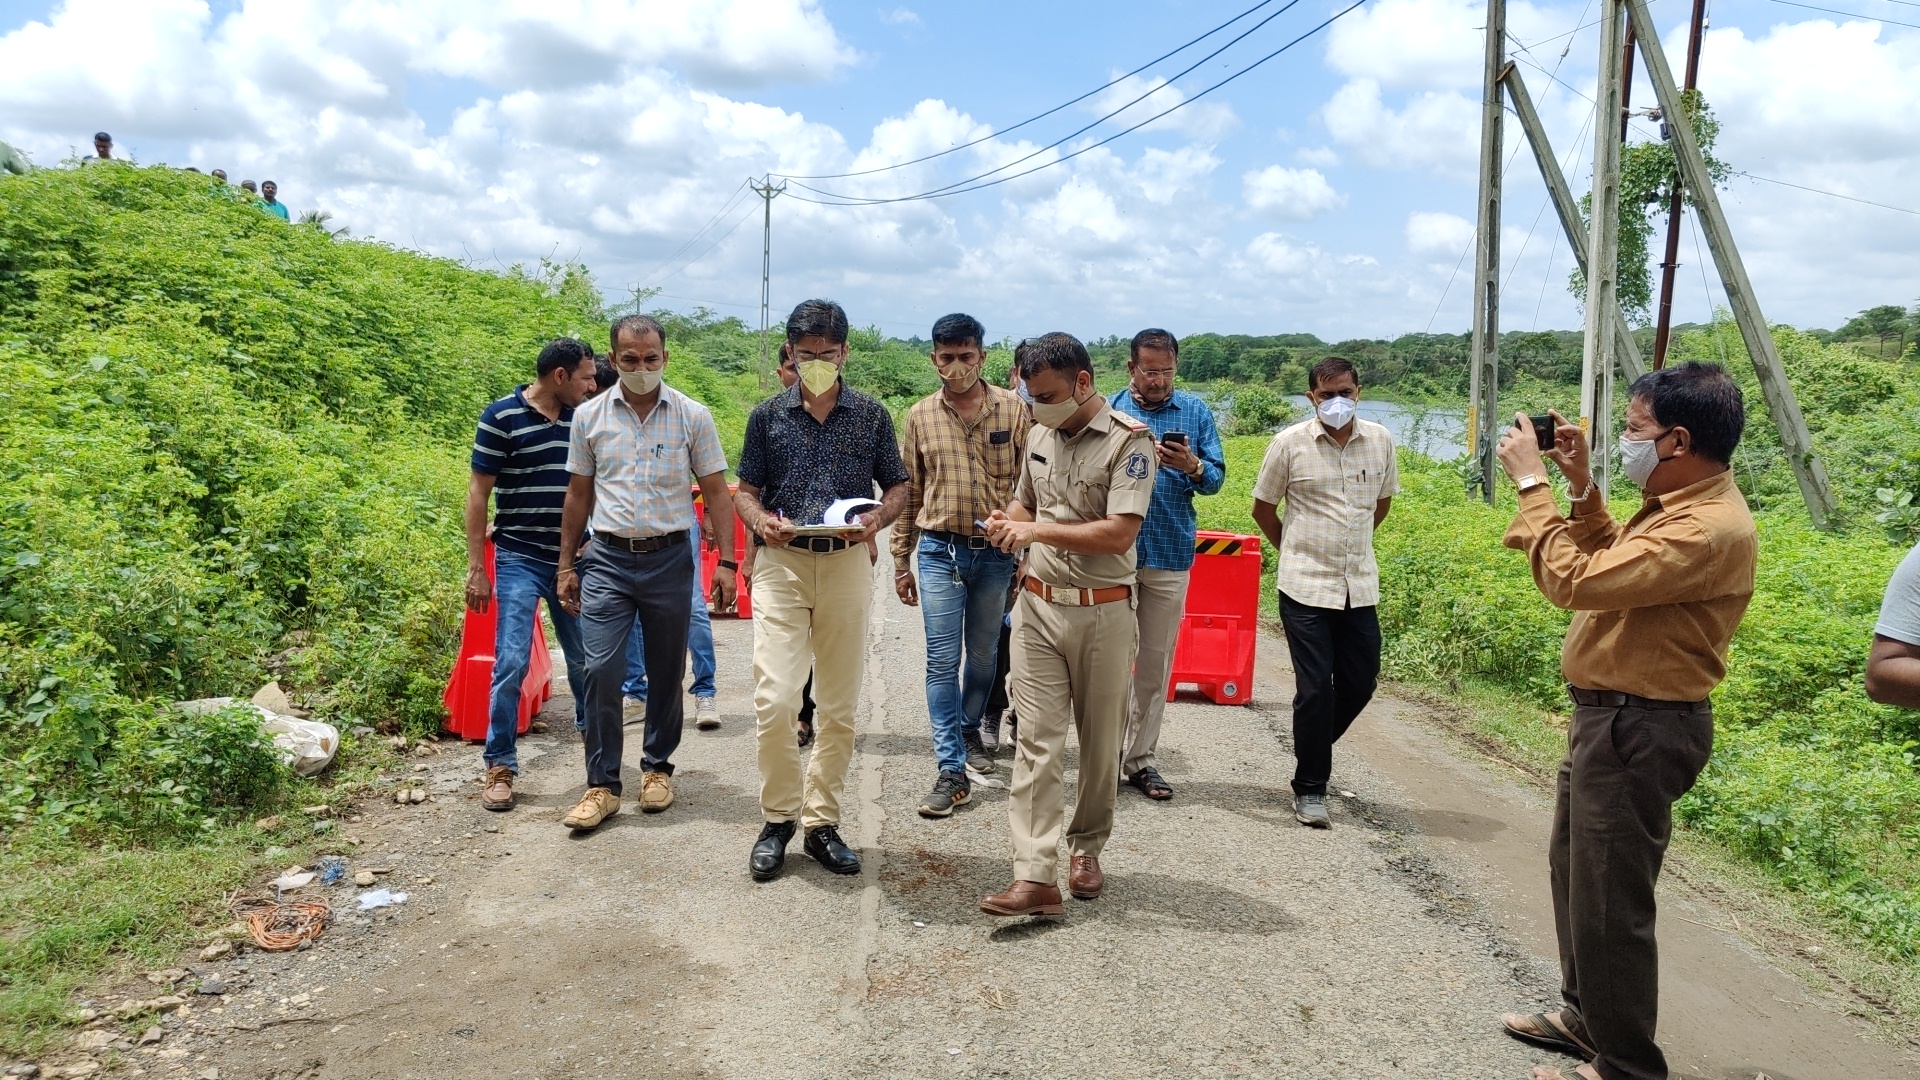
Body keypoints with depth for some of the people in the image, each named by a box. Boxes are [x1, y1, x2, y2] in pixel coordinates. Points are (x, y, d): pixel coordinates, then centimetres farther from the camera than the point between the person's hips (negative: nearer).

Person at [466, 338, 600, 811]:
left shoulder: (581, 420, 7)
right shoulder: (501, 417, -7)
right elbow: (478, 493, -5)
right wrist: (476, 568, -8)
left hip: (572, 561, 5)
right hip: (519, 562, -4)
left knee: (585, 660, 12)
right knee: (512, 663, -7)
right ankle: (499, 767, 6)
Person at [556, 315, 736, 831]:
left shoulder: (693, 416, -1)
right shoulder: (590, 416, 3)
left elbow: (716, 492, 1)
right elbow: (579, 494, 10)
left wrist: (726, 561, -7)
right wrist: (566, 565, 9)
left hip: (669, 560, 0)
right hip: (607, 560, 1)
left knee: (666, 672, 9)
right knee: (601, 670, -7)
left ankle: (657, 768, 27)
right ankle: (602, 785, 4)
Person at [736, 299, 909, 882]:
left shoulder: (872, 415, 5)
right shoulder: (768, 415, 5)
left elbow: (897, 486, 10)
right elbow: (746, 489, 9)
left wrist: (877, 518, -11)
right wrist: (763, 521, -13)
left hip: (846, 566, 1)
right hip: (780, 565, -1)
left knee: (838, 707, 6)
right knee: (775, 698, -10)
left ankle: (823, 822, 19)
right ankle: (778, 818, 9)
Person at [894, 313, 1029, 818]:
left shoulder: (1013, 410, -2)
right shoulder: (920, 416, 2)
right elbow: (908, 493, 7)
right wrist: (901, 561, 7)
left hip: (996, 552, 0)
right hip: (940, 552, 0)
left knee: (983, 654, 15)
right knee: (942, 660, -3)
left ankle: (969, 729, 39)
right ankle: (951, 771, 2)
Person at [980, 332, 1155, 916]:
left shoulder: (1129, 442, -11)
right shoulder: (1040, 435, 9)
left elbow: (1118, 535, -20)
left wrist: (1038, 530, -20)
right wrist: (1007, 522, 1)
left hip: (1103, 613, -4)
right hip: (1037, 607, 4)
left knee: (1100, 742, 10)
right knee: (1038, 742, -3)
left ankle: (1086, 848, 30)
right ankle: (1034, 877, -4)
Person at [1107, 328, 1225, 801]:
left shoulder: (1196, 412, 6)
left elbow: (1217, 477, 4)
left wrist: (1193, 467, -18)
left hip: (1170, 555, 2)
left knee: (1156, 663, 8)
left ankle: (1141, 758, 18)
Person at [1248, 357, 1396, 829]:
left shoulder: (1380, 441, 4)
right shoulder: (1290, 443, -6)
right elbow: (1263, 508, 5)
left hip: (1360, 587, 4)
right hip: (1306, 587, -4)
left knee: (1360, 682, 10)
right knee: (1315, 689, -2)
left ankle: (1313, 750, 36)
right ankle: (1309, 789, 11)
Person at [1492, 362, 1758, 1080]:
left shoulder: (1709, 528, -25)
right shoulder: (1682, 506, 8)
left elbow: (1576, 581, -30)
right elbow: (1616, 563, 22)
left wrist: (1532, 483, -20)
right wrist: (1581, 485, 10)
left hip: (1638, 730, -11)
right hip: (1609, 716, 11)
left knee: (1609, 901, -1)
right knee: (1573, 869, 24)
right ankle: (1586, 1017, 41)